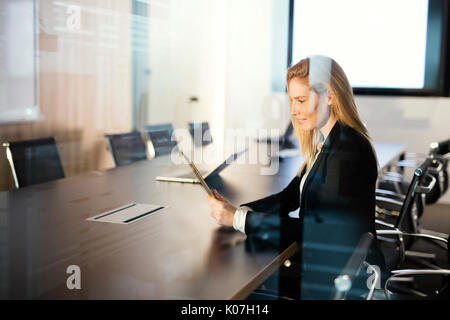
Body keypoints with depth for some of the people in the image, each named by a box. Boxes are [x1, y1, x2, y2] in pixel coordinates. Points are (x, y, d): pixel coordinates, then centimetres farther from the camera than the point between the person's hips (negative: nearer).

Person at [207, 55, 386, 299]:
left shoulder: (348, 149, -22)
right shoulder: (326, 143, 9)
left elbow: (318, 230, -24)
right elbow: (290, 197, 10)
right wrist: (234, 210, -5)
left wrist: (238, 219, -21)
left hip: (347, 282, -8)